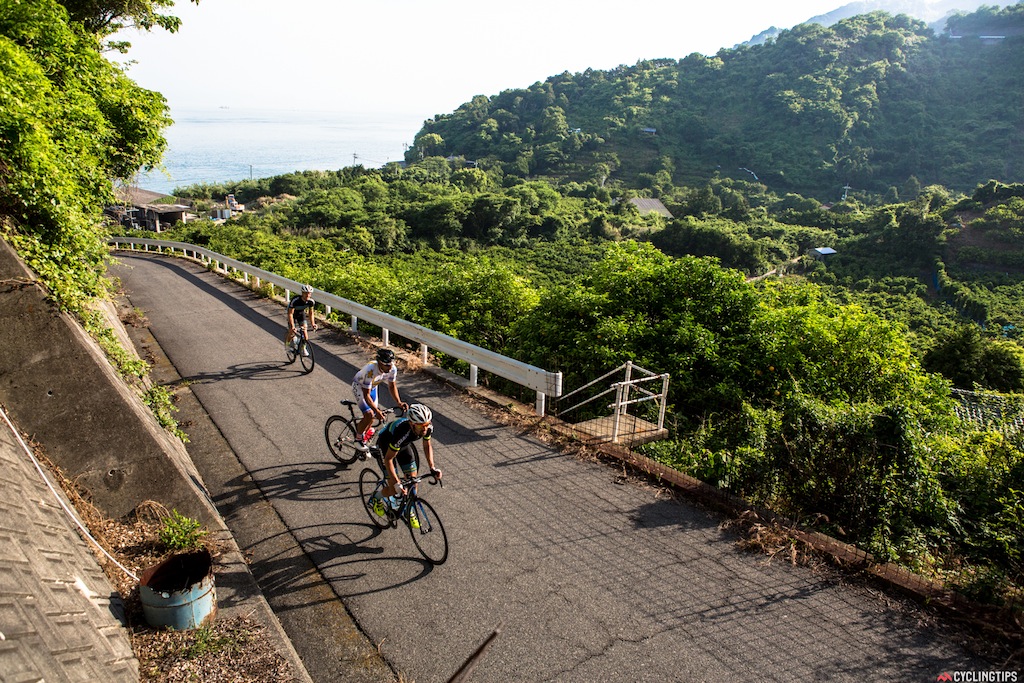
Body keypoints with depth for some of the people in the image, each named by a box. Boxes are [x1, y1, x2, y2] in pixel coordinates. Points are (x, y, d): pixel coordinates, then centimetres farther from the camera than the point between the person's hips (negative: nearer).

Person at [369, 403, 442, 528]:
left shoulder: (428, 428, -28)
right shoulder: (402, 432, -44)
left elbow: (427, 445, -5)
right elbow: (388, 459, -32)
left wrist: (432, 467, -15)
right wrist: (396, 482, -35)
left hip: (404, 445, 5)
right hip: (385, 446, -5)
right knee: (394, 489, -6)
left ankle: (410, 511, 23)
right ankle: (375, 499, 26)